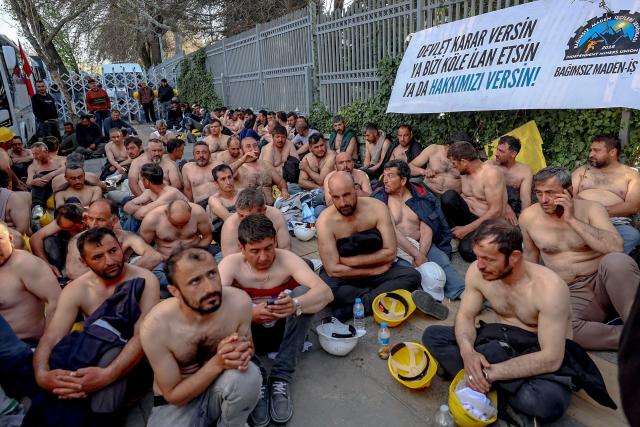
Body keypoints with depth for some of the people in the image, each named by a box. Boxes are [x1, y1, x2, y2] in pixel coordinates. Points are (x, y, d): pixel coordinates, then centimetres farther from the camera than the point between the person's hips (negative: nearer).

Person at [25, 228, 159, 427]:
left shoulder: (144, 280, -14)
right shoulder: (76, 289, -3)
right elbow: (50, 338, -12)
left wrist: (107, 375, -42)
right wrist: (42, 374, -37)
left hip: (131, 359, -2)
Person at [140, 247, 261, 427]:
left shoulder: (239, 301, -22)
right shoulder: (156, 327, -26)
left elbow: (249, 349, 0)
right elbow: (173, 395, -15)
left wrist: (242, 352, -25)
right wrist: (218, 363, -30)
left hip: (220, 386, 3)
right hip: (177, 402, -3)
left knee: (248, 375, -27)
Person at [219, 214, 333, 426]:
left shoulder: (286, 259, -17)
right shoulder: (232, 263, -15)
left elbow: (326, 292, -30)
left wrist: (296, 305, -50)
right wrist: (248, 313, -48)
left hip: (284, 330, 0)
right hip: (251, 333, 0)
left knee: (303, 292, -27)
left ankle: (281, 379, -25)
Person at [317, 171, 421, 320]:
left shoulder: (377, 207, -14)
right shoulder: (325, 221, -20)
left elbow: (391, 252, -13)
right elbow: (333, 269, -20)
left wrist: (351, 261, -17)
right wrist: (374, 271, -17)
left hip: (379, 271, 3)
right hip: (344, 275, -3)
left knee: (412, 275, -21)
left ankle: (351, 308, -26)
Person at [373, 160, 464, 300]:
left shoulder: (419, 197, 8)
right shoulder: (380, 198, 0)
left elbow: (426, 229, -3)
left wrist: (421, 255, -20)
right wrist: (417, 255, -19)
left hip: (421, 244, 2)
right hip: (396, 246, -2)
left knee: (443, 260, -25)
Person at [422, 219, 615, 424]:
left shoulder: (548, 288, -29)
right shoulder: (477, 271, -13)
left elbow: (551, 359, -30)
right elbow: (465, 316, -5)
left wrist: (491, 373, -32)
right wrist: (467, 351, -27)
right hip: (499, 339, 6)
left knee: (548, 401, -39)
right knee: (432, 335, -14)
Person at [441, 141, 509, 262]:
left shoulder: (491, 173, -19)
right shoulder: (465, 173, 5)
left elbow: (495, 211, -22)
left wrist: (467, 229, -20)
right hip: (470, 216, 6)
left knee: (467, 250, -32)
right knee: (449, 196, -21)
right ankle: (455, 235, -7)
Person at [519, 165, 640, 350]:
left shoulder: (590, 208, -4)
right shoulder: (528, 217, 1)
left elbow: (616, 248, -21)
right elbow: (530, 254, 17)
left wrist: (572, 219, -21)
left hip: (602, 282, -1)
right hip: (572, 294, 1)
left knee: (616, 261, -37)